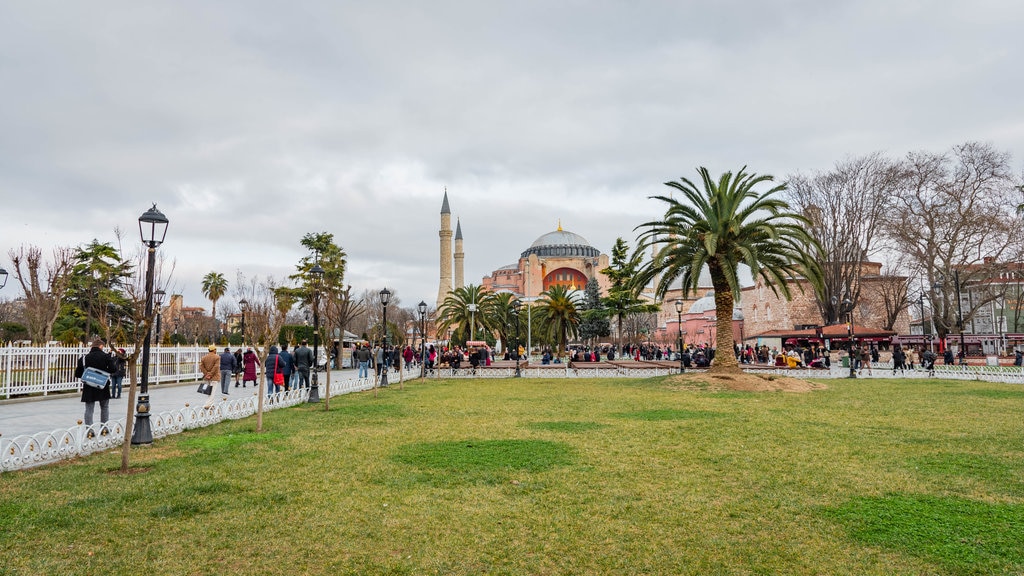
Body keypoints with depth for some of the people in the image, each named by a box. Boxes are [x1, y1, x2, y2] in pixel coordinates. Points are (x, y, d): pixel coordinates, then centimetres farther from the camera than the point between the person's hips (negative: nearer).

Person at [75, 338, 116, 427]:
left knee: (89, 409, 6)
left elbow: (77, 374, -3)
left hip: (89, 388, 0)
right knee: (105, 408, 16)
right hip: (103, 387, 0)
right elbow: (113, 369, -13)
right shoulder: (106, 356, -6)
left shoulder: (84, 358, -2)